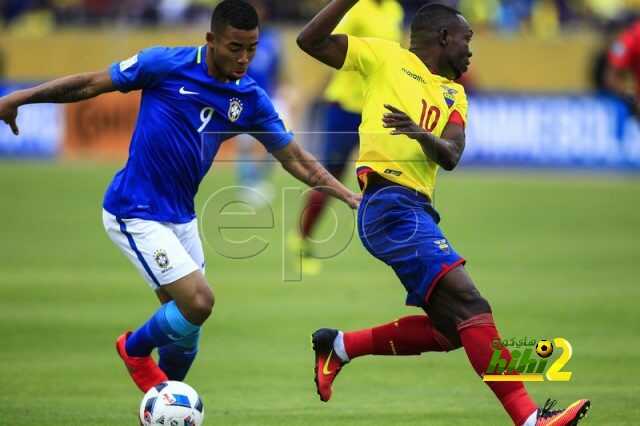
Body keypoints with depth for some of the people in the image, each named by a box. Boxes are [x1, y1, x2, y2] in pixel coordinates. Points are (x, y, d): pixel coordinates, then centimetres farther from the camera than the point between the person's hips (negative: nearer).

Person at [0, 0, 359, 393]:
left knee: (185, 324, 9)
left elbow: (295, 159, 6)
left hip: (181, 216, 6)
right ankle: (136, 349, 13)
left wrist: (348, 196, -2)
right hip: (135, 214, -6)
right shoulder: (166, 65, -15)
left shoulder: (251, 100, -1)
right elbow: (92, 84, -6)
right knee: (199, 302, -16)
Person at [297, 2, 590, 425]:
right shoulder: (386, 57, 5)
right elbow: (310, 41, 1)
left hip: (418, 212, 9)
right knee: (469, 305, -19)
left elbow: (450, 157, 3)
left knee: (448, 330, 11)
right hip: (390, 203, -9)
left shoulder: (454, 95, 21)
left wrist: (422, 134, -18)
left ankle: (340, 346, 22)